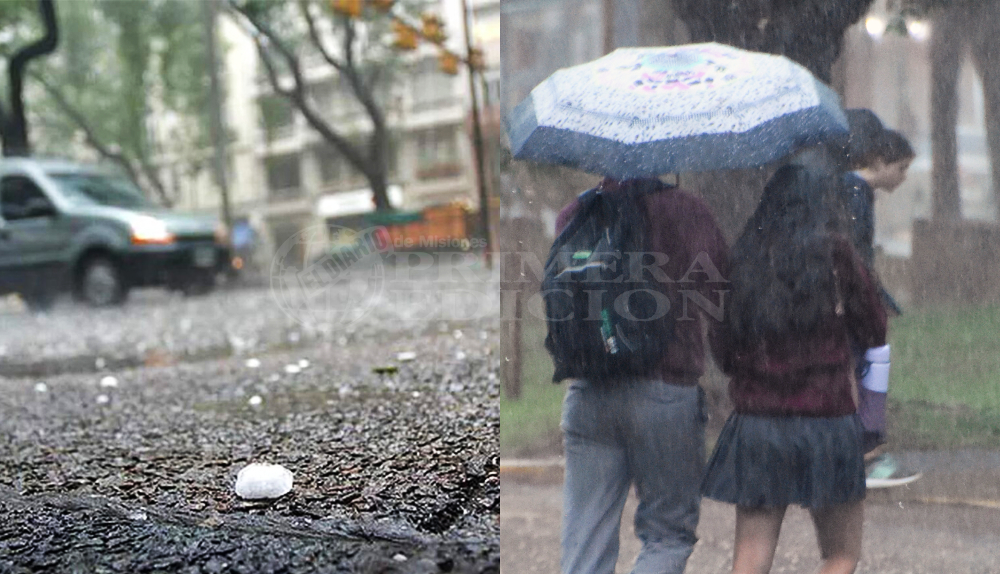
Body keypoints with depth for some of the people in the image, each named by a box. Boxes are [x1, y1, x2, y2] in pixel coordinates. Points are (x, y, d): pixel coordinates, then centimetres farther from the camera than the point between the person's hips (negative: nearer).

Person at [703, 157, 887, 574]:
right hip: (826, 420, -3)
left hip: (754, 420, 3)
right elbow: (875, 332, 5)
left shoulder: (741, 257, 2)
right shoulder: (835, 253, -6)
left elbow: (722, 353, 6)